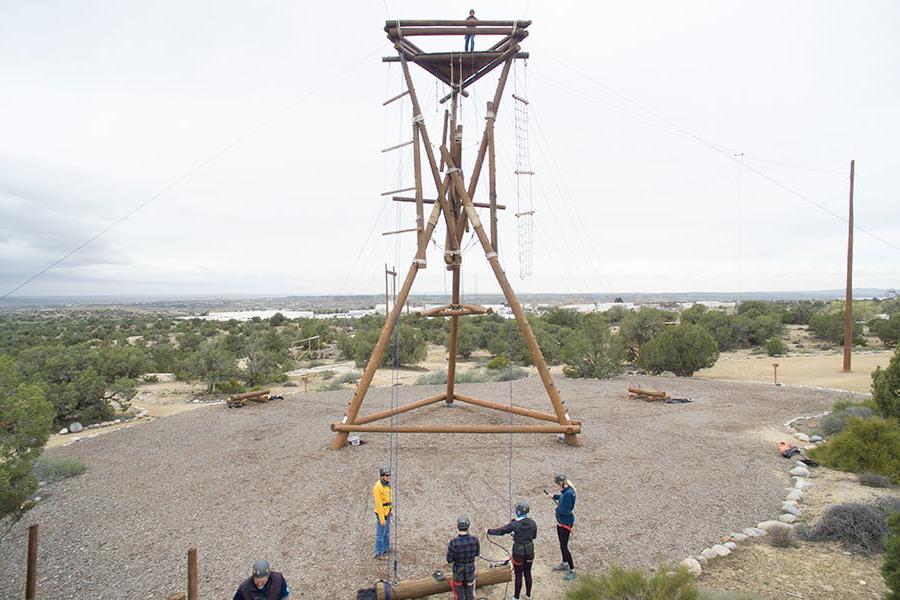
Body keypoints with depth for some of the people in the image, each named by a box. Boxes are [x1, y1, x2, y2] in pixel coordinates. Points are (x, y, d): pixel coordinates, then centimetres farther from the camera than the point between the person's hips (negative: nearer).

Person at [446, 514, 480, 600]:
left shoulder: (453, 542, -30)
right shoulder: (474, 540, -21)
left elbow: (449, 560, -18)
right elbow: (477, 553, -2)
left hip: (458, 573, -2)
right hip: (470, 572, 2)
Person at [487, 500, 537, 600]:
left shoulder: (515, 524, -21)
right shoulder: (532, 522, -9)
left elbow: (501, 531, -12)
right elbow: (534, 535, 6)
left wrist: (489, 531, 3)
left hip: (518, 552, -4)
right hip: (529, 551, 4)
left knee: (518, 575, 10)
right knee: (527, 573, 20)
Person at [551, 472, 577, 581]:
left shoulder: (568, 493, -28)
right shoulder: (565, 491, 0)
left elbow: (566, 511, -28)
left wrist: (557, 509, -12)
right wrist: (555, 496, 10)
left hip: (566, 523, -10)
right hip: (560, 521, 10)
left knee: (564, 546, -2)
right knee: (562, 544, 23)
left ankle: (572, 570, 9)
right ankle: (564, 564, 41)